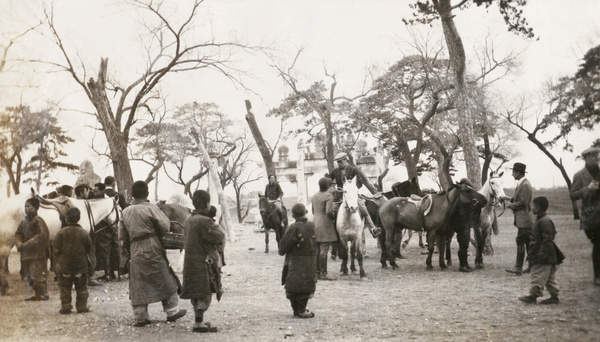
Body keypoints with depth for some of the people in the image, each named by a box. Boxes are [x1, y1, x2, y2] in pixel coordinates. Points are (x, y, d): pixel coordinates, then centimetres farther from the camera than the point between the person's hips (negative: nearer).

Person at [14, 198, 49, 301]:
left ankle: (43, 295, -1)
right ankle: (38, 294, 23)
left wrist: (27, 244, -20)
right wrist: (19, 244, -5)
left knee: (37, 276, -9)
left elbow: (42, 235, -19)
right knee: (29, 277, 13)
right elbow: (18, 234, 16)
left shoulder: (38, 221, -10)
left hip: (37, 255, -8)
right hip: (26, 255, 8)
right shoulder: (24, 222, 14)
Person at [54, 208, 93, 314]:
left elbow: (56, 249, -7)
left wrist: (59, 259, 10)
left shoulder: (61, 232, -11)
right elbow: (89, 248, 4)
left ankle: (65, 306, 9)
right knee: (81, 288, 12)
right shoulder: (84, 233, -6)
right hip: (81, 265, 1)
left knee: (65, 288, 11)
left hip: (64, 265, -1)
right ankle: (82, 306, 12)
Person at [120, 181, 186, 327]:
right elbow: (165, 227, -12)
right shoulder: (151, 208, -9)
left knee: (138, 285, 8)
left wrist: (126, 253, 19)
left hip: (135, 252, 4)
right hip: (152, 250, -4)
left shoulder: (125, 212, 7)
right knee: (165, 281, 8)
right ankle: (172, 311, 14)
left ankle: (140, 317, 7)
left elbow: (122, 235, 11)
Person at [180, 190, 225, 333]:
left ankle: (199, 320, 25)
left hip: (190, 261, 9)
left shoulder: (189, 220, 11)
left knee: (197, 293, 16)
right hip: (203, 261, -9)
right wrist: (216, 226, 2)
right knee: (204, 293, -4)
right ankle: (199, 324, -5)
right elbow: (219, 237, -18)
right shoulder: (204, 221, -19)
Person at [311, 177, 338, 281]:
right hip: (325, 226, -8)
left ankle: (317, 272, 19)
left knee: (317, 250, 13)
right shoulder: (328, 196, -13)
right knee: (324, 250, -5)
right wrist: (334, 215, -5)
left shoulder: (314, 196, 10)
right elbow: (329, 212, -22)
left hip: (315, 225, 8)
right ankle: (323, 273, -4)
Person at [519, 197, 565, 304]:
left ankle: (533, 296, -3)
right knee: (549, 277, 14)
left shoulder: (544, 221, -19)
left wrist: (542, 255, -23)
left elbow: (547, 240, -22)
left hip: (545, 257, -11)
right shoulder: (540, 220, 14)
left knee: (538, 276, -6)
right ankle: (554, 296, 19)